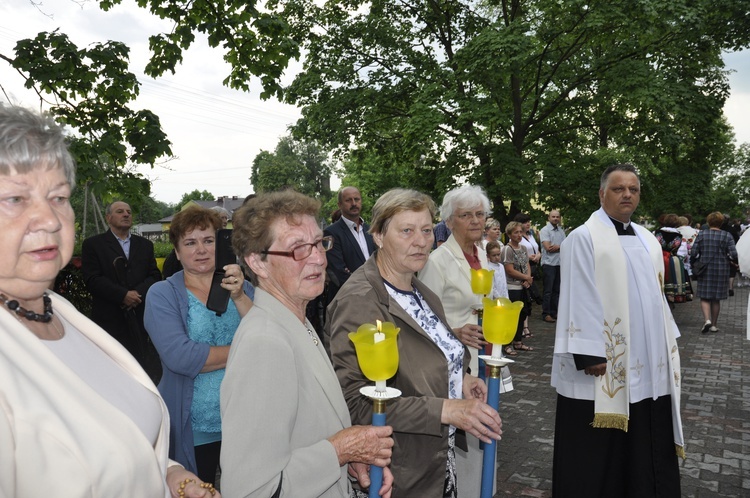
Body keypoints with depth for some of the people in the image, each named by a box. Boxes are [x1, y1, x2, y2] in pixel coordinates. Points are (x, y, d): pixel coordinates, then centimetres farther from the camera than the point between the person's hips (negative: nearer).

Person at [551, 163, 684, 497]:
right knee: (597, 450, 5)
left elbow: (656, 295, 18)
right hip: (605, 366, -7)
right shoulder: (584, 238, -9)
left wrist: (668, 342, 14)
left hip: (649, 365, 7)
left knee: (648, 449, 15)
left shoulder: (647, 240, 14)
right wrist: (589, 355, -18)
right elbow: (578, 300, -14)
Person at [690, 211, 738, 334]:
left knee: (705, 297, 5)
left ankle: (707, 320, -15)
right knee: (716, 299, 11)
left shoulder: (701, 234, -4)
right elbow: (733, 254, -10)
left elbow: (694, 253, -8)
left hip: (705, 270, -1)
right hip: (721, 271, 1)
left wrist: (693, 265, 9)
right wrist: (734, 261, 12)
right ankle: (714, 324, 17)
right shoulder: (727, 236, -4)